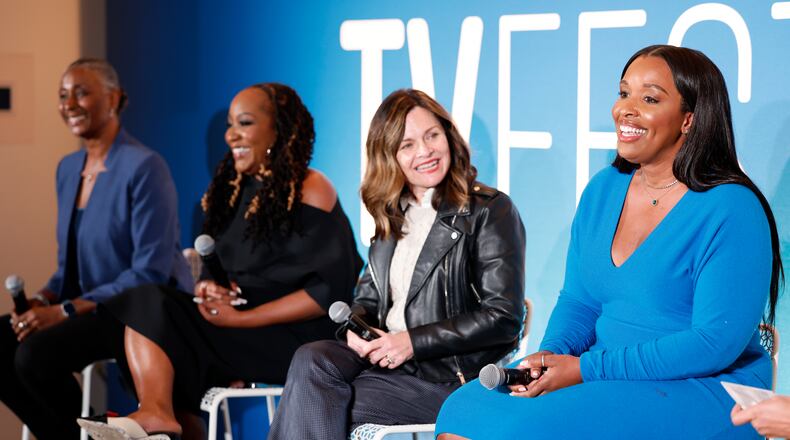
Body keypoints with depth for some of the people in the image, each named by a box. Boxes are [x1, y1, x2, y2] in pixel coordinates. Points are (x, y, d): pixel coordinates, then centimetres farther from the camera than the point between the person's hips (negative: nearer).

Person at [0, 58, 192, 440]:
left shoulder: (144, 167, -15)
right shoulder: (68, 168, 10)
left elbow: (152, 272, -20)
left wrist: (65, 311, -23)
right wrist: (43, 300, -5)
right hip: (89, 305, 8)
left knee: (35, 353, -27)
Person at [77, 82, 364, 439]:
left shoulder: (310, 191, -7)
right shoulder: (236, 189, 16)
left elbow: (330, 290, -15)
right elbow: (214, 271, 19)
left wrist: (243, 318, -18)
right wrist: (208, 287, -7)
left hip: (296, 337, -7)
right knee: (148, 304, -15)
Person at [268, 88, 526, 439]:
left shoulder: (491, 211, -4)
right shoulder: (393, 215, 17)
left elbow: (503, 318, -11)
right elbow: (369, 296, 21)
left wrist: (413, 341, -15)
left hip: (452, 375, -6)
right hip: (387, 356, 6)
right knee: (311, 359, -26)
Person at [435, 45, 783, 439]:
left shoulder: (732, 211, -13)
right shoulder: (603, 189, 9)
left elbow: (715, 343, -18)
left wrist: (585, 369, -19)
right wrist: (552, 355, -9)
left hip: (707, 393, -7)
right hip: (606, 374, 7)